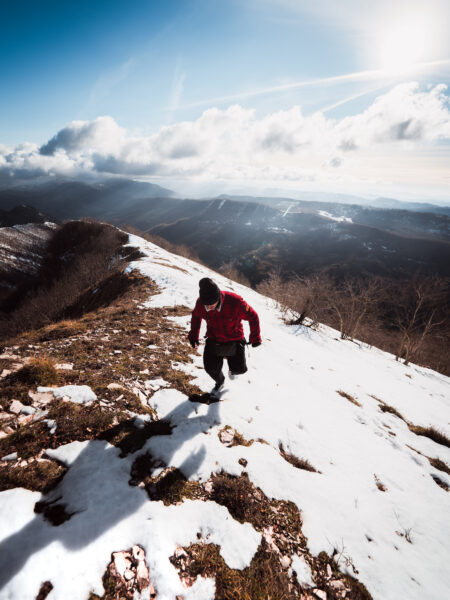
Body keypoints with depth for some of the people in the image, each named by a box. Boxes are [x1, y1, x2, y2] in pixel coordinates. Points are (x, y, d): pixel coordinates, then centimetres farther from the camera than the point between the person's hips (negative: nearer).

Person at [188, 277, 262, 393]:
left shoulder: (235, 302, -33)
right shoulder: (200, 303, -22)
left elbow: (253, 317, -16)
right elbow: (196, 316, 4)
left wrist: (255, 338, -6)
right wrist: (193, 335, 3)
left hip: (234, 340, -2)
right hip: (213, 340, 2)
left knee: (239, 368, 2)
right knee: (211, 368, 1)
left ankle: (233, 369, 43)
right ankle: (219, 381, 39)